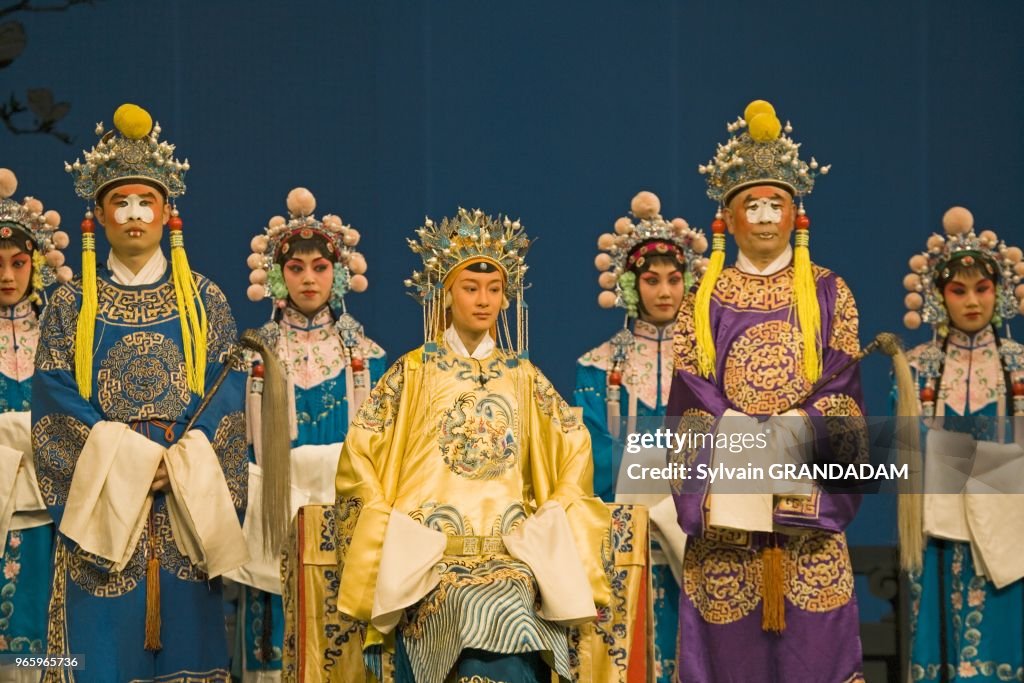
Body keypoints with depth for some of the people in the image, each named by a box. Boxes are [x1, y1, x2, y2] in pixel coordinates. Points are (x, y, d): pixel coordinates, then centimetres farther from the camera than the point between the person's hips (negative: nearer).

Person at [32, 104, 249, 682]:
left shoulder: (204, 300, 9)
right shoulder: (72, 304, 7)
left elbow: (227, 395, 2)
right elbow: (55, 401, -2)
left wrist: (178, 464, -13)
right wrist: (125, 461, -14)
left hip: (188, 504, 1)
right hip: (100, 500, 0)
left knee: (184, 633, 0)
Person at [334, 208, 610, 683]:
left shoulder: (523, 376, 15)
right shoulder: (413, 372, 7)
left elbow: (574, 448, 17)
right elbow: (360, 457, 4)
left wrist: (545, 527, 4)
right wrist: (394, 535, -4)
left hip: (511, 552, 2)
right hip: (429, 552, -2)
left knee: (510, 615, -28)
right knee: (490, 615, -30)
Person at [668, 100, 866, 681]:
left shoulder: (828, 294, 9)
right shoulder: (706, 301, 10)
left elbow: (842, 393, 2)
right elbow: (692, 403, 4)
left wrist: (793, 431, -14)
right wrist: (744, 443, -11)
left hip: (809, 495, 0)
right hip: (727, 493, 0)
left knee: (812, 632, -4)